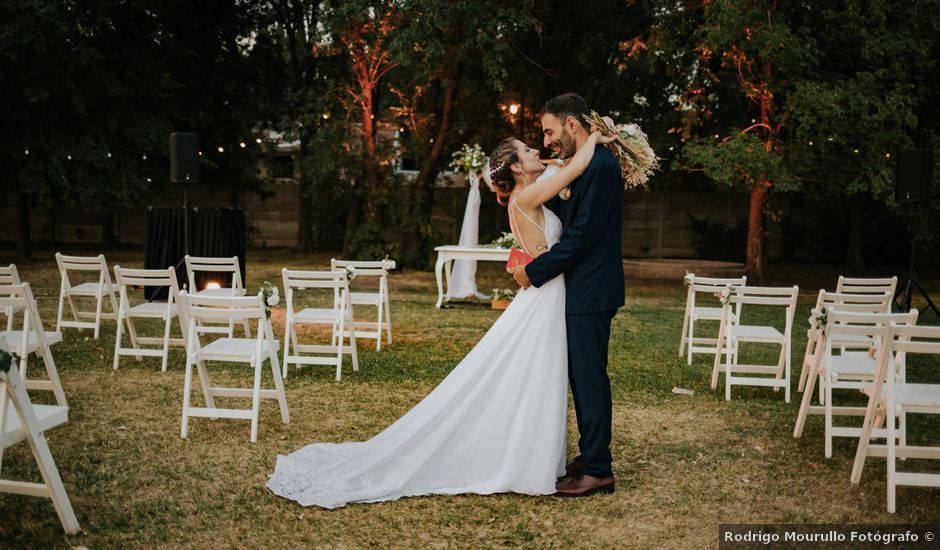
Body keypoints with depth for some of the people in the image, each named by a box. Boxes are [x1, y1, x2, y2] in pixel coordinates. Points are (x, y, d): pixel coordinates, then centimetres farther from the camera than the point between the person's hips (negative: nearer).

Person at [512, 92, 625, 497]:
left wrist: (535, 271, -14)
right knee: (583, 377, 16)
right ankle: (590, 455, 26)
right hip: (582, 289, 10)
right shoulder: (586, 164, 15)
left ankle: (598, 470, 5)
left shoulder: (600, 165, -17)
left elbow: (581, 233, -21)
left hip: (591, 293, -10)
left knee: (589, 378, -4)